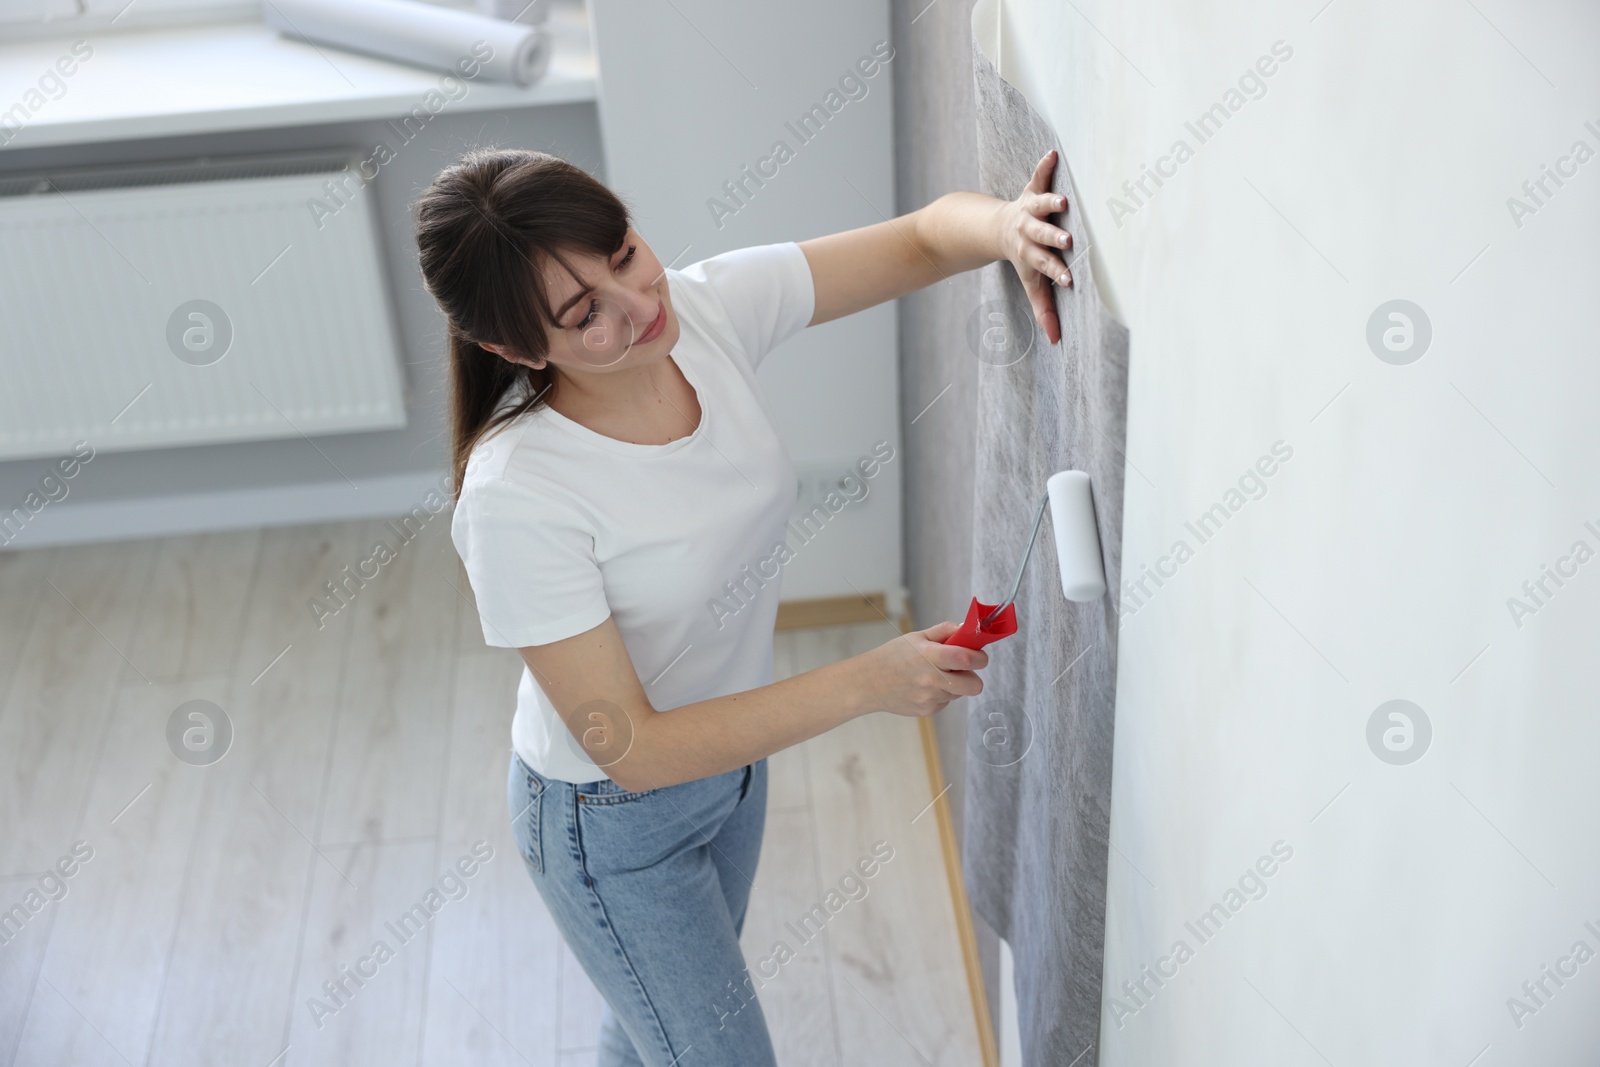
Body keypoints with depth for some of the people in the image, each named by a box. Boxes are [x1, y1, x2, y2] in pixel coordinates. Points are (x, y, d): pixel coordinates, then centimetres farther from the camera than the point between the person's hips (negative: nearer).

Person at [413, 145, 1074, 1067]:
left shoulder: (711, 310, -21)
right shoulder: (514, 497, -36)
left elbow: (926, 234, -13)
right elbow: (630, 749, -30)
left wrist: (1005, 227, -37)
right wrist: (867, 685, -32)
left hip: (731, 750, 6)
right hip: (613, 821, -6)